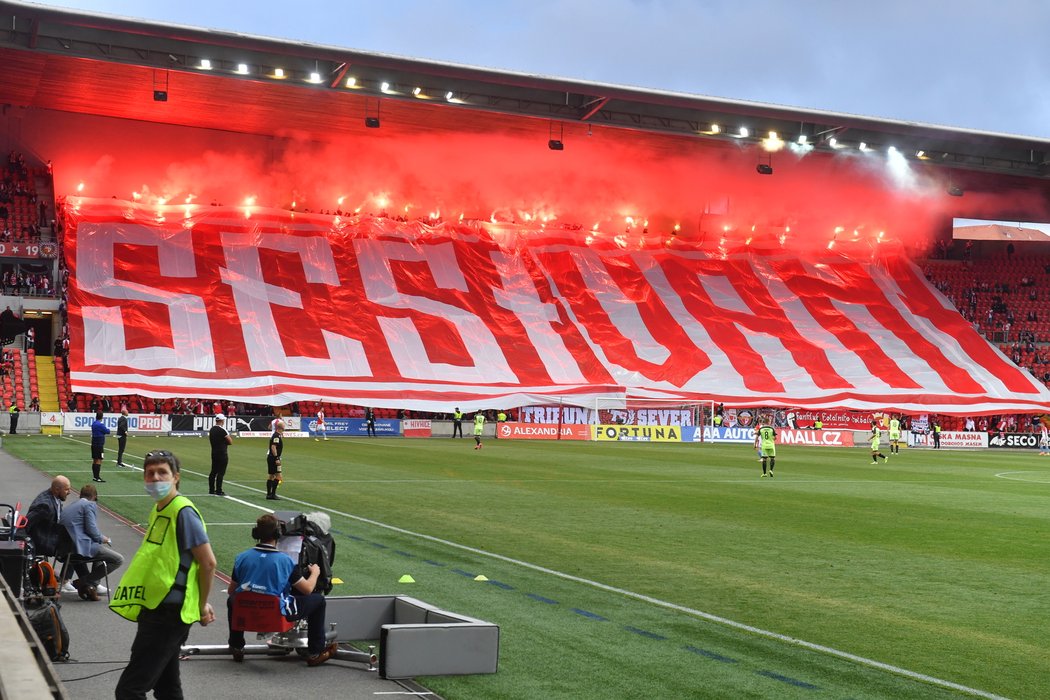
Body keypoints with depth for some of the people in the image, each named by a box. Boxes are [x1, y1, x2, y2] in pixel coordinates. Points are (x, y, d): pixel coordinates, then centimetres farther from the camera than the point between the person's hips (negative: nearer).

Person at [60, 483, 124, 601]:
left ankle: (94, 584, 26)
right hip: (81, 547, -9)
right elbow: (91, 529, -14)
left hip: (67, 547, 9)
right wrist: (101, 538, 5)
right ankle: (83, 582, -8)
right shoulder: (90, 504, -3)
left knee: (103, 546, 35)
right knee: (118, 559, -7)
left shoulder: (68, 507, 22)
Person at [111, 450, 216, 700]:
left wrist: (202, 605, -7)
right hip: (155, 609, 10)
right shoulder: (158, 511, 13)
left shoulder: (183, 512, -16)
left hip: (169, 613, -10)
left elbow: (208, 562, -17)